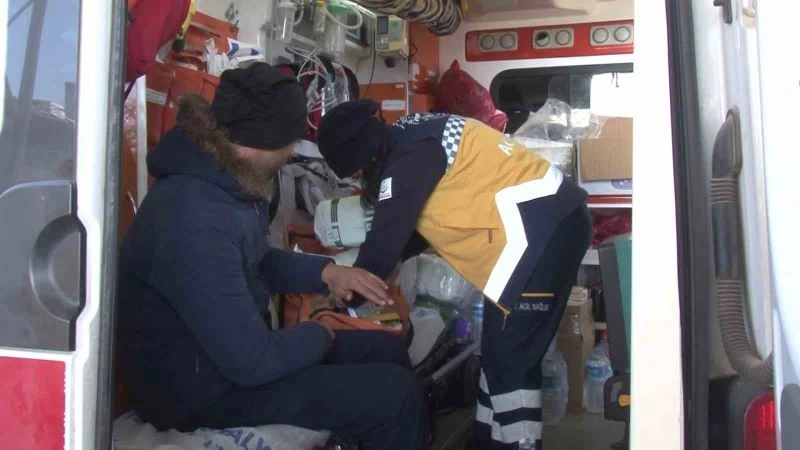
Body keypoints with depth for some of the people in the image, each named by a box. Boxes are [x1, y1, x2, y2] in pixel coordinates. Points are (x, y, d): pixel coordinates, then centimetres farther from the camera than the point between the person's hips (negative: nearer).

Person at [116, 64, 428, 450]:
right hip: (203, 386, -10)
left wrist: (325, 272, 1)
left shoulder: (224, 181, -1)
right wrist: (320, 335, -11)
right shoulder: (197, 222, -33)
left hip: (233, 346, 10)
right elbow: (252, 361, -30)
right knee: (396, 394, -13)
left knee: (387, 350, 12)